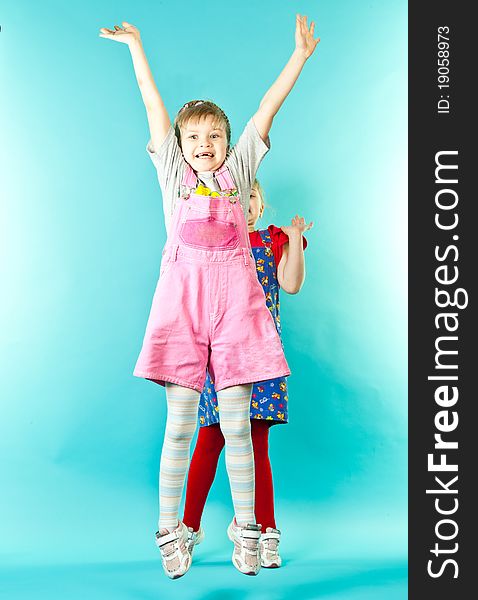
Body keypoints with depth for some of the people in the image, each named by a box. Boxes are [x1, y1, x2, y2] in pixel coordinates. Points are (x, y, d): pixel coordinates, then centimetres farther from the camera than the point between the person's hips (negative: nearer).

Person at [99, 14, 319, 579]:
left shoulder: (238, 171, 16)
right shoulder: (173, 174, 14)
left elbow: (267, 108, 12)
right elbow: (154, 106, 13)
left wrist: (299, 55, 10)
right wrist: (135, 46, 14)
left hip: (234, 293, 1)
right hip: (183, 293, 0)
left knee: (236, 423, 3)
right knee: (179, 423, 1)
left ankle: (245, 528, 16)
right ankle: (169, 529, 14)